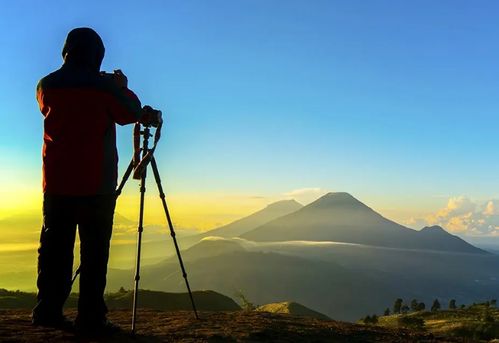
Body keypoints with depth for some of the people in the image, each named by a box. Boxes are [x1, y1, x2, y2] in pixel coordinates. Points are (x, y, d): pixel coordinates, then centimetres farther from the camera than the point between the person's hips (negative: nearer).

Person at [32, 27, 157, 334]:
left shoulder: (47, 85, 6)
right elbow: (132, 113, 5)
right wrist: (122, 87, 20)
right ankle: (91, 317, -1)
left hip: (56, 182, 5)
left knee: (55, 246, 10)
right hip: (96, 183, -4)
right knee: (94, 250, -1)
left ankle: (48, 311, 12)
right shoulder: (104, 86, -7)